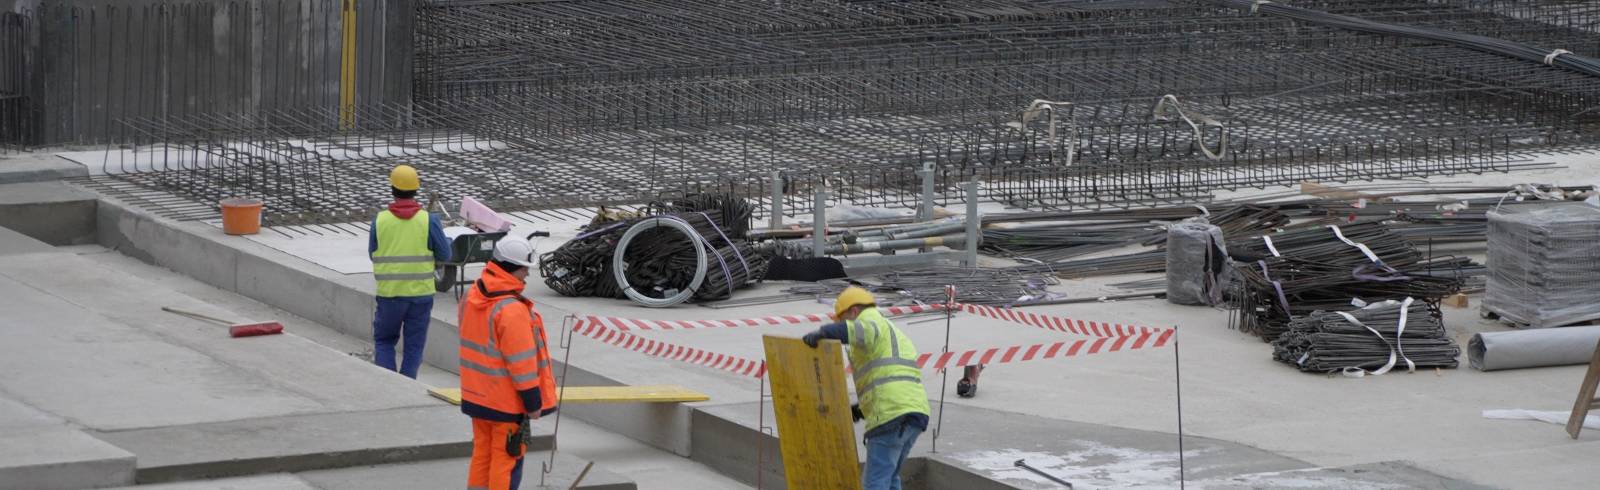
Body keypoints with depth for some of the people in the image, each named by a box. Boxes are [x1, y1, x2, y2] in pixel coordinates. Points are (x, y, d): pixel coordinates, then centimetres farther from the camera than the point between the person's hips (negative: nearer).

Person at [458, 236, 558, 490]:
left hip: (477, 395, 9)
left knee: (482, 452, 17)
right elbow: (521, 361, -22)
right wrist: (533, 402, -15)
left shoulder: (472, 297, 5)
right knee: (507, 458, 1)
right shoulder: (511, 309, -24)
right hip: (507, 401, -9)